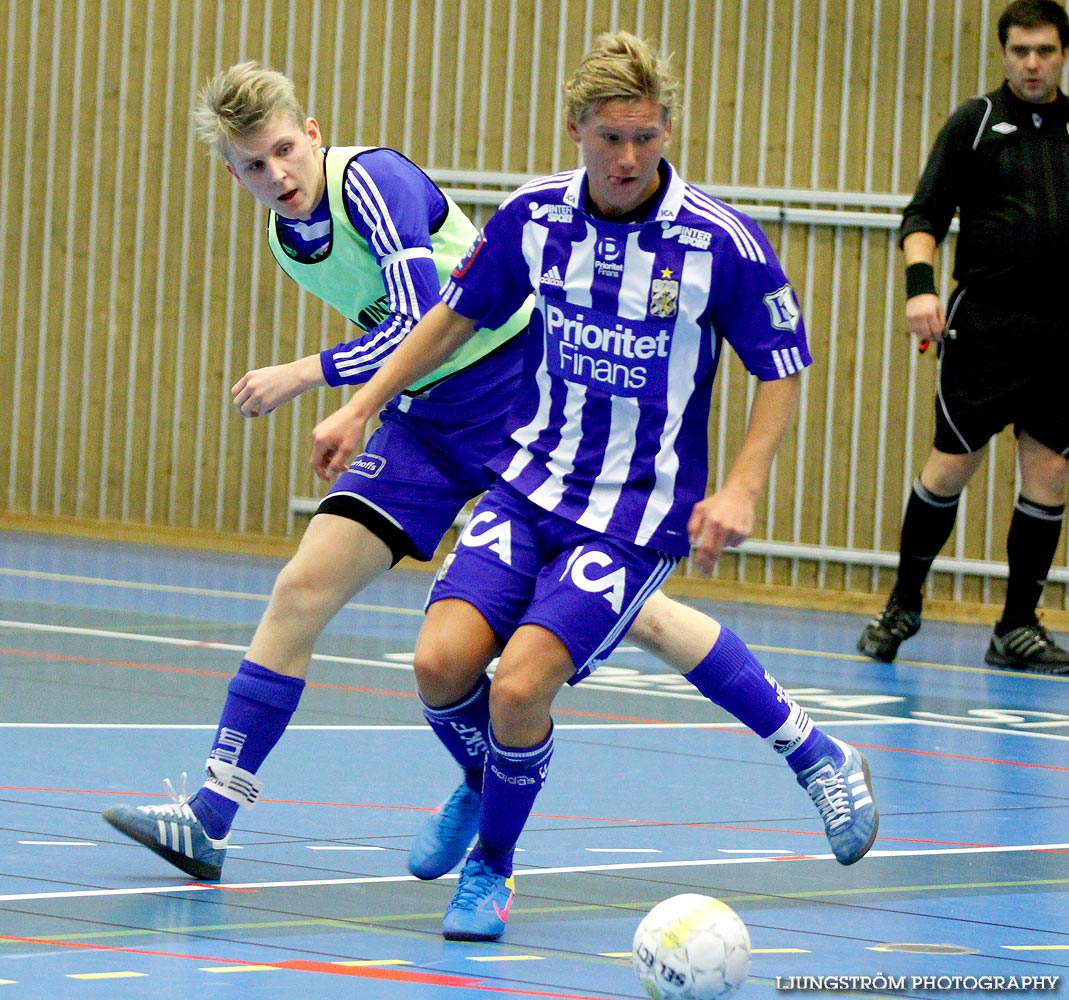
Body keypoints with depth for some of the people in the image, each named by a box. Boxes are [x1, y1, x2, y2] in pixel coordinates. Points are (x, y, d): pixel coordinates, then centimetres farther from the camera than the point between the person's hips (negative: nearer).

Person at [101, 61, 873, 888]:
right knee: (303, 588, -7)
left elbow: (420, 326, -26)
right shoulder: (287, 240, 6)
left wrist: (300, 377, -22)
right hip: (424, 423, 7)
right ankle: (211, 815, -5)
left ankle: (806, 746, 8)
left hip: (521, 400, -7)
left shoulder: (373, 179, -19)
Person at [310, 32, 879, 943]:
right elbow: (459, 313, 14)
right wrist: (362, 405, 11)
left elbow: (782, 371, -4)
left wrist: (741, 489, -16)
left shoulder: (720, 242, -15)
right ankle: (482, 788, 19)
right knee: (443, 662, -16)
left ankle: (492, 866, 8)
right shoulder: (533, 217, -4)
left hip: (640, 510, -4)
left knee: (519, 688, -20)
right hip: (531, 480, 4)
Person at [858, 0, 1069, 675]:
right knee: (953, 465, -2)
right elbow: (925, 214, 0)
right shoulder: (975, 123, 3)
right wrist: (920, 283, -17)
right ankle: (904, 603, 16)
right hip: (986, 326, -3)